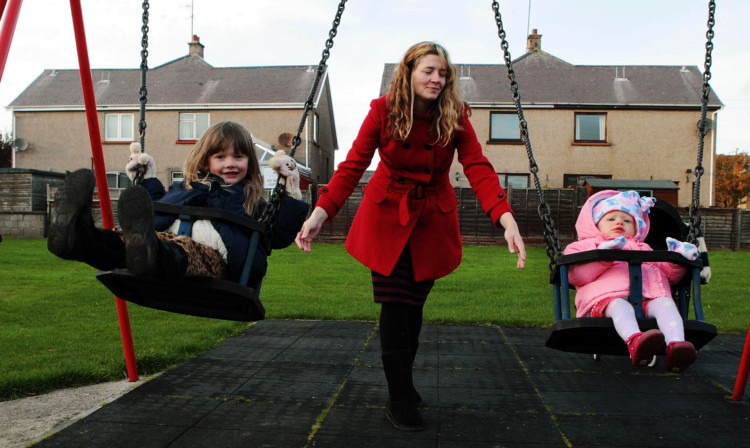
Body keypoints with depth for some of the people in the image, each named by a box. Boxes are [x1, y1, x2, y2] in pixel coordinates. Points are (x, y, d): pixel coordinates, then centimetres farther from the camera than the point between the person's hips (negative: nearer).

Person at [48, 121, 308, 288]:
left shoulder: (253, 203, 27)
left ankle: (151, 253, -74)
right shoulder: (182, 189, 35)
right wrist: (147, 181, 36)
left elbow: (280, 237, 12)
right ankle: (81, 239, -61)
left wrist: (288, 195, 5)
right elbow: (154, 219, 35)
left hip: (212, 259, -4)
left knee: (183, 249, -41)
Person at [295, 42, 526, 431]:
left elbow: (478, 168, -19)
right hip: (387, 216, -1)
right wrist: (320, 213, -29)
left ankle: (403, 381, 32)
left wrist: (506, 219, -35)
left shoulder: (455, 117, -10)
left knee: (413, 305, 7)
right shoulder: (382, 110, -12)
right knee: (394, 306, -5)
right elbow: (352, 165, -16)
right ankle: (400, 400, 10)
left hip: (432, 218, 2)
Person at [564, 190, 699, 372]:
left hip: (649, 297, 4)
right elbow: (576, 275, 6)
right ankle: (634, 341, -63)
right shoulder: (587, 246, 28)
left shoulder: (644, 250, 43)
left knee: (665, 302, -27)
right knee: (620, 306, -37)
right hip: (608, 298, -4)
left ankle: (676, 344, -49)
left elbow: (668, 274, 33)